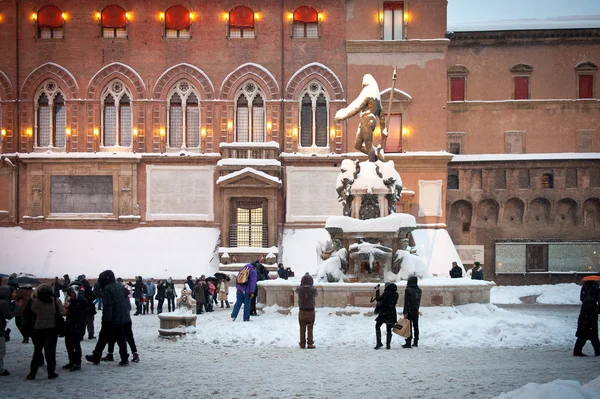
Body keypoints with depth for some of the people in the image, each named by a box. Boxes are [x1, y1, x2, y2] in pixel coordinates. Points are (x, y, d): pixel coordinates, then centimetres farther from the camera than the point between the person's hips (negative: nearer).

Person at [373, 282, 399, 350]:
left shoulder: (386, 293, -14)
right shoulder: (396, 294, 4)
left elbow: (378, 299, -11)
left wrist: (377, 291, 0)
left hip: (384, 313, -5)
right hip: (392, 314, 5)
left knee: (377, 326, 9)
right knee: (389, 329, 13)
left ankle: (379, 343, -1)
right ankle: (388, 345, 9)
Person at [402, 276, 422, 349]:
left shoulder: (408, 290, -14)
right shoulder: (419, 290, 5)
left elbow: (406, 302, -16)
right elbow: (419, 301, 11)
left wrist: (405, 312, -15)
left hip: (410, 310, -6)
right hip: (416, 310, 6)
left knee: (409, 326, -4)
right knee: (416, 326, 12)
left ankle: (408, 343, -5)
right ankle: (415, 342, 17)